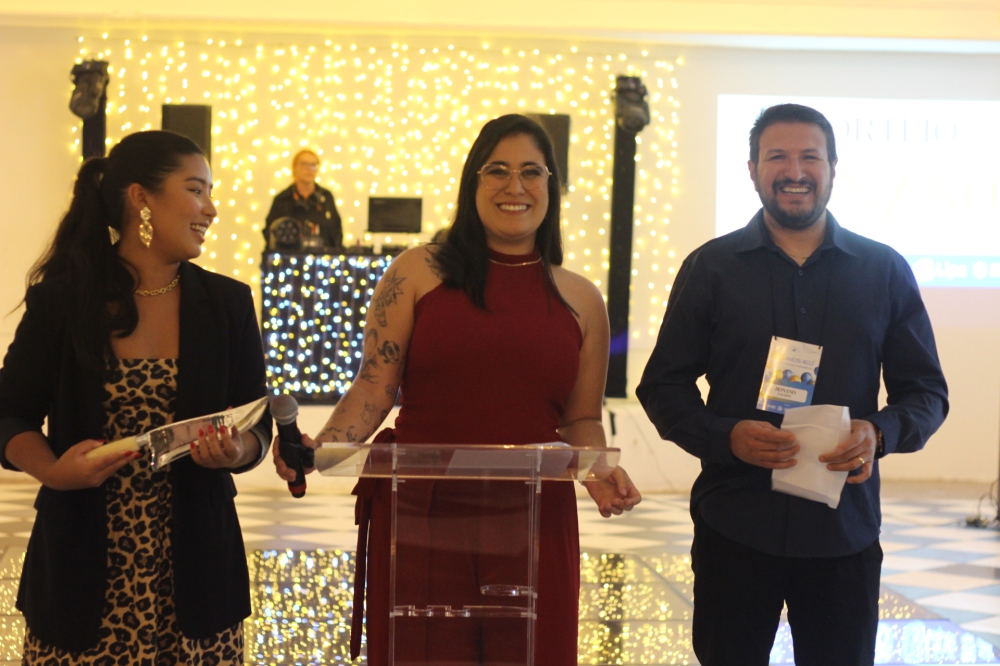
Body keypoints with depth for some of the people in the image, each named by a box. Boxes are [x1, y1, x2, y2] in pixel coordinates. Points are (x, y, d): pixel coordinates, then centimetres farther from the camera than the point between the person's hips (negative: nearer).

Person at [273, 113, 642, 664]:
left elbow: (581, 420, 13)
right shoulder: (418, 273, 2)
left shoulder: (581, 301, 9)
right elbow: (375, 387, 0)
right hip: (418, 515, -2)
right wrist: (322, 448, -16)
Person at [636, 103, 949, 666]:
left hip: (846, 531, 1)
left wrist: (881, 432, -14)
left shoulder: (885, 271, 6)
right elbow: (664, 386, 3)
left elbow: (926, 390, 8)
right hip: (733, 528, -1)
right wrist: (726, 436, -17)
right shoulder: (711, 268, 3)